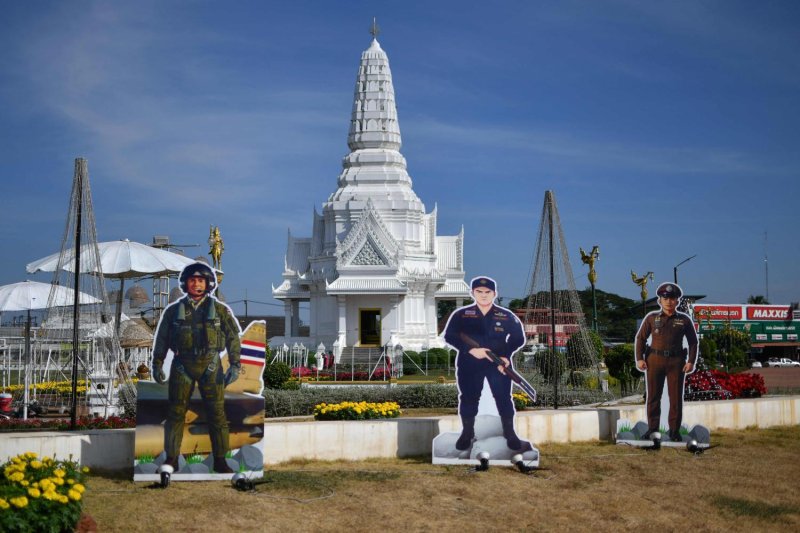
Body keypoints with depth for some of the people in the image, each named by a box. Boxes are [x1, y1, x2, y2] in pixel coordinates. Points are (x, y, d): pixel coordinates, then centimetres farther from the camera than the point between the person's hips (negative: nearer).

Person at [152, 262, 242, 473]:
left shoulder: (220, 310, 4)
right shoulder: (174, 311, 6)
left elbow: (233, 338, 4)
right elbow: (161, 339, 11)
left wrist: (235, 365, -5)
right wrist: (157, 365, 5)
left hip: (210, 366, 0)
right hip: (182, 366, 1)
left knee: (217, 414, -1)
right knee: (175, 413, 1)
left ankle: (220, 460, 7)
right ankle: (171, 459, 10)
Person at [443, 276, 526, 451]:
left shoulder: (507, 316, 0)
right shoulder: (461, 315, -2)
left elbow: (518, 338, 4)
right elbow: (449, 336, -6)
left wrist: (506, 356, -12)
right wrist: (471, 350, -18)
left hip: (499, 364, 0)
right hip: (469, 364, 0)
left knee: (503, 398, 2)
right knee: (468, 398, 8)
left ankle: (509, 433, 16)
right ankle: (467, 433, 24)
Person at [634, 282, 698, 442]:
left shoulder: (684, 320, 5)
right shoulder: (651, 318, 5)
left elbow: (693, 342, 8)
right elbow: (640, 338, 8)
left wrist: (691, 361, -2)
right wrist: (640, 358, -2)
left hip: (676, 362, 0)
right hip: (655, 359, 0)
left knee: (676, 397, 2)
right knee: (653, 396, 5)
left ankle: (674, 430, 10)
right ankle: (652, 428, 14)